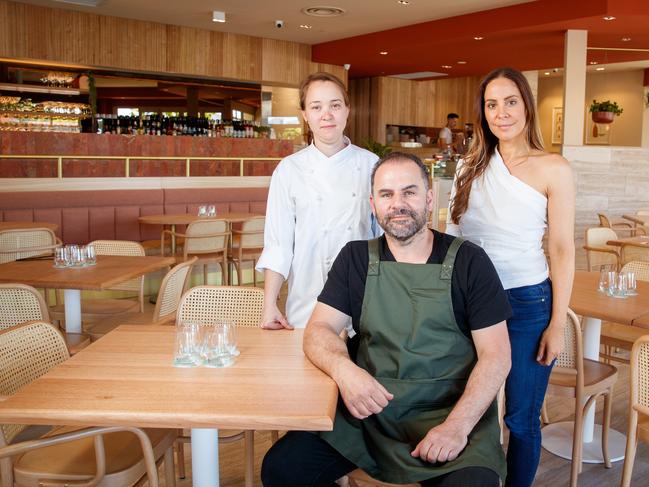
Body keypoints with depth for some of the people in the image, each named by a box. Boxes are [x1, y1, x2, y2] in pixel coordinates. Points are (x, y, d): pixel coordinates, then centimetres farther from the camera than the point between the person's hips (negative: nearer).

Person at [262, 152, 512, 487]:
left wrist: (458, 425, -17)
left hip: (449, 409, -2)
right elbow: (319, 330, 2)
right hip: (367, 408, 3)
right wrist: (343, 369, -21)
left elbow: (495, 355, -3)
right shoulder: (356, 259, 7)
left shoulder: (468, 262, -1)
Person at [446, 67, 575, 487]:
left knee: (522, 418, 8)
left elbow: (563, 251, -5)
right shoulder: (471, 166, 6)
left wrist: (557, 324, -7)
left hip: (527, 304, -3)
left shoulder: (553, 169, -5)